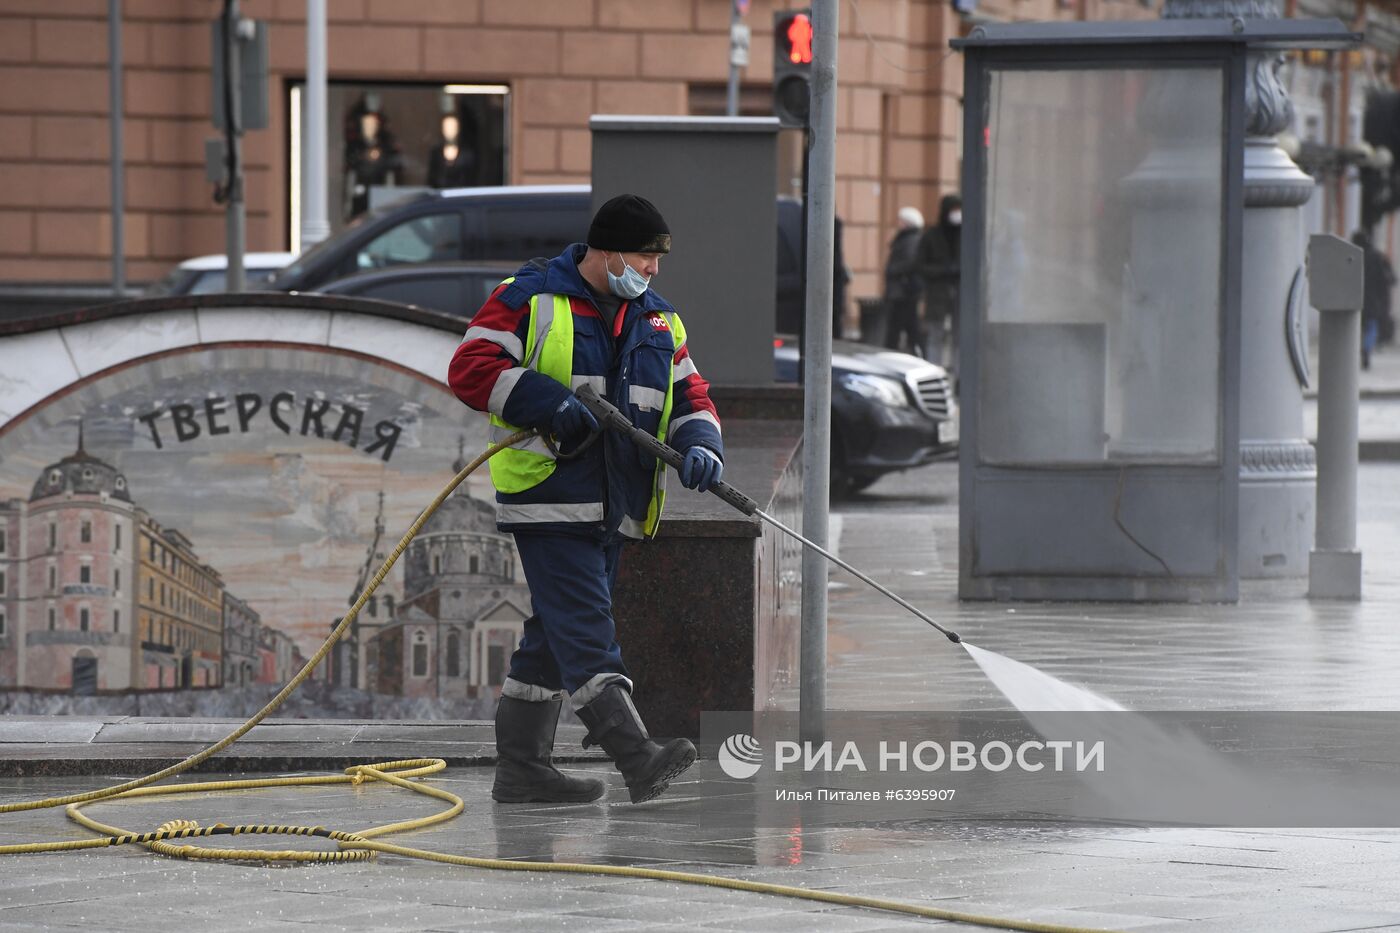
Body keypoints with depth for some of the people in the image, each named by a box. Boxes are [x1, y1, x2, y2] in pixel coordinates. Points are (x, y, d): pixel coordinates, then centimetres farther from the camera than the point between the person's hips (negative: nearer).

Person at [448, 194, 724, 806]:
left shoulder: (657, 321, 16)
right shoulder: (529, 301, -5)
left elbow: (688, 395, 16)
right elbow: (470, 370, -11)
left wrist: (699, 445, -6)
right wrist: (548, 400, -22)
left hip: (611, 507, 8)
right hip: (548, 496, -8)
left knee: (556, 634, 12)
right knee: (585, 626, -16)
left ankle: (520, 767, 18)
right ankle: (637, 758, -26)